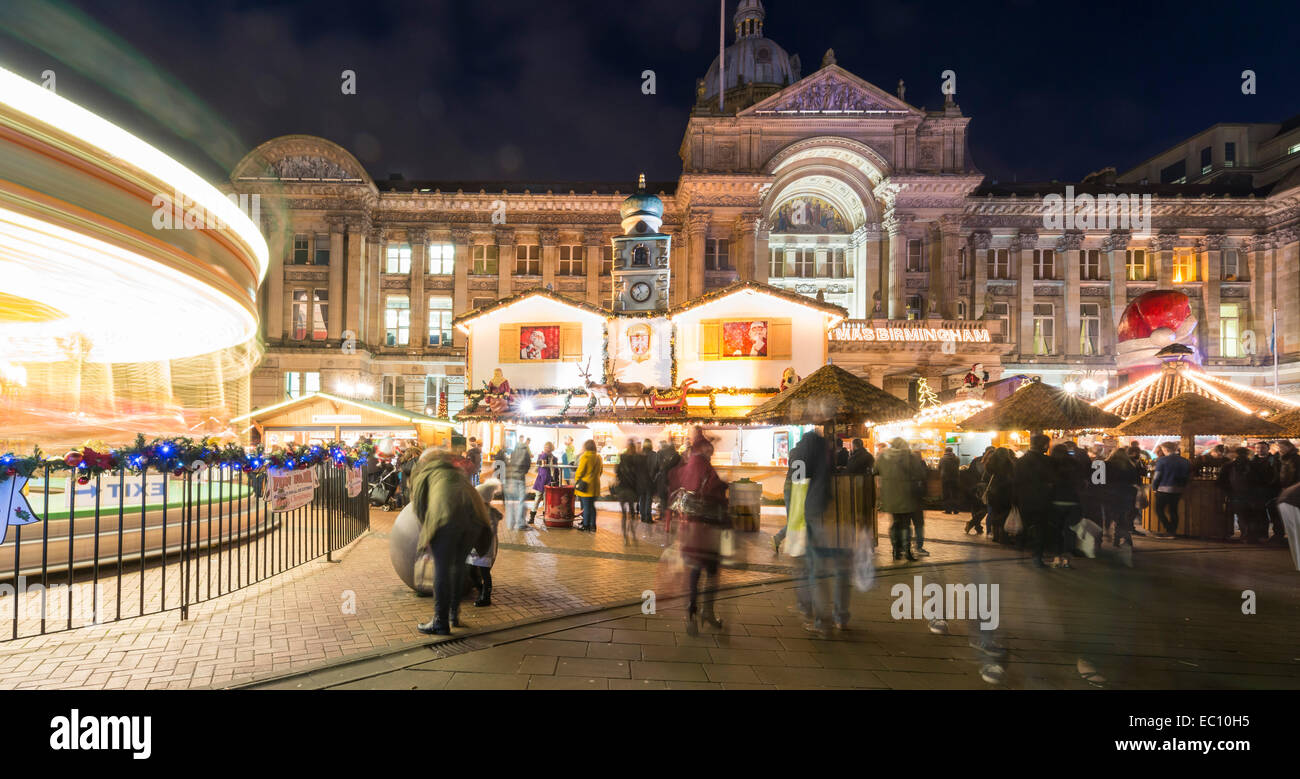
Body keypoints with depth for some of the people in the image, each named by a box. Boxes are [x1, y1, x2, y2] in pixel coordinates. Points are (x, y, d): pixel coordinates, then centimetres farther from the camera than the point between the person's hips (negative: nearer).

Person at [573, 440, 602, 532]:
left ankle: (585, 525, 8)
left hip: (585, 485, -6)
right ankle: (592, 525, 15)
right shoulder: (598, 458, 7)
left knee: (586, 506, 1)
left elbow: (580, 471, -11)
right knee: (592, 506, 13)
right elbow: (600, 471, 14)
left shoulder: (585, 457, -14)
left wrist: (576, 481, 3)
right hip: (595, 485, 6)